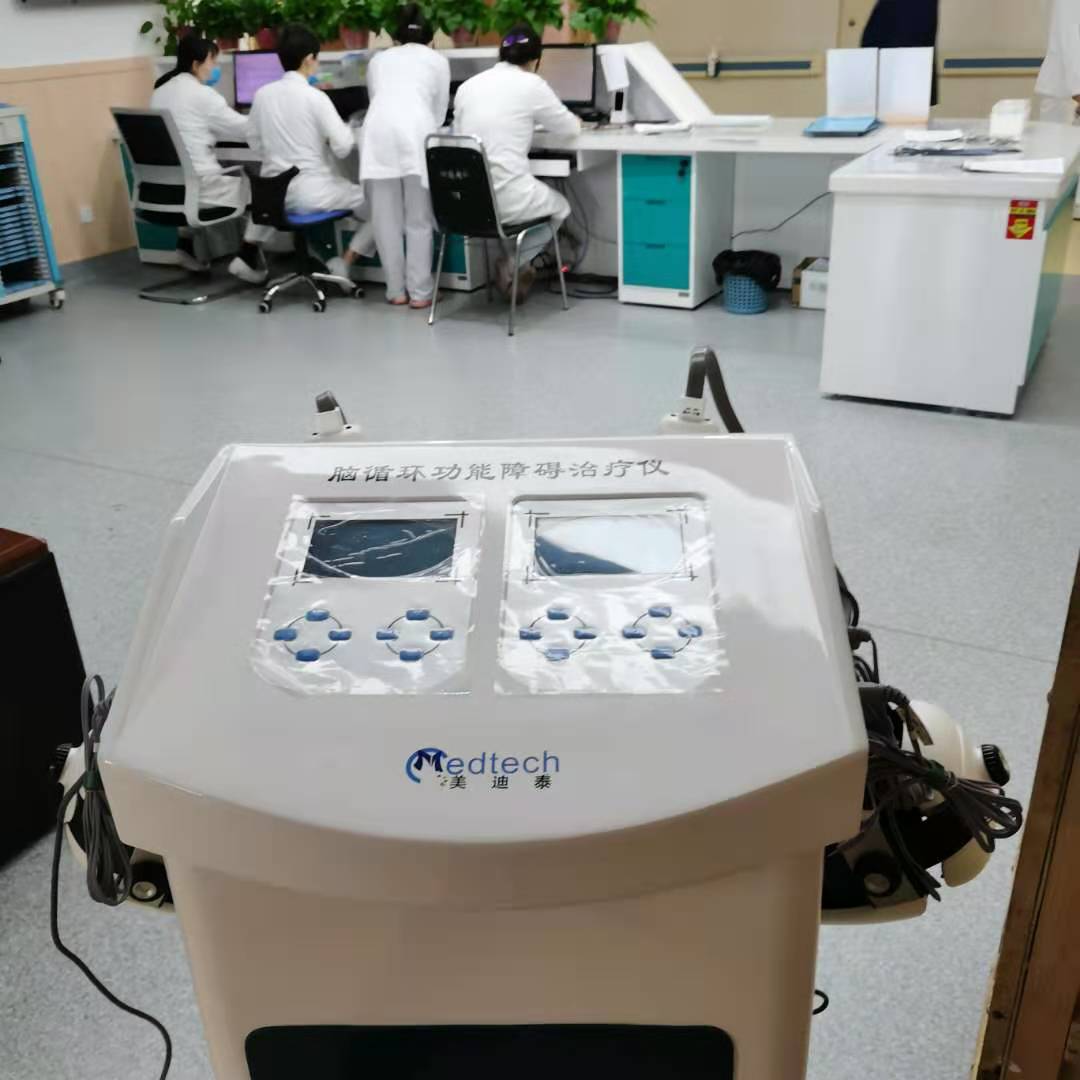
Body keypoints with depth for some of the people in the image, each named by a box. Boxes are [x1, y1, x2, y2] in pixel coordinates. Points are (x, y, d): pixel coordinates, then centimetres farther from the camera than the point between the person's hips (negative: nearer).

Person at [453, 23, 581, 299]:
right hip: (505, 200, -6)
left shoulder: (468, 86, 12)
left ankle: (511, 262, 22)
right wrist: (575, 121, 37)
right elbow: (569, 128, 12)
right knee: (560, 208, 28)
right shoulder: (531, 85, -2)